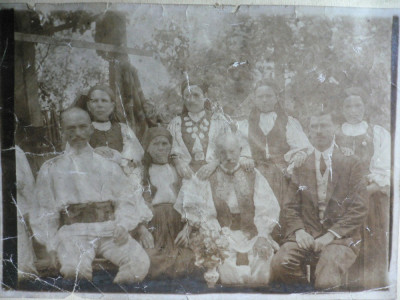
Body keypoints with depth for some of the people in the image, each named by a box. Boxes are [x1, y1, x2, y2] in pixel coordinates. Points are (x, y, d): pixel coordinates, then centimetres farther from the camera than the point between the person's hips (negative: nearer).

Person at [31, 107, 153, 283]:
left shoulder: (108, 166, 17)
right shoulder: (51, 170, 14)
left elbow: (126, 198, 9)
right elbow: (47, 211, 12)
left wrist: (123, 224, -10)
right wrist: (52, 246, 2)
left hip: (110, 229, 1)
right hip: (74, 232, -1)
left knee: (140, 262, -24)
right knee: (75, 269, -33)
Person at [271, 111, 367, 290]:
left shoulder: (351, 164, 5)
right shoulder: (301, 165, 11)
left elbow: (359, 209, -1)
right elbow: (291, 206, 10)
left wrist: (330, 235, -12)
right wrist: (298, 231, -9)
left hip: (340, 236, -2)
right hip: (306, 234, 2)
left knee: (326, 282, -27)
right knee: (279, 265, -24)